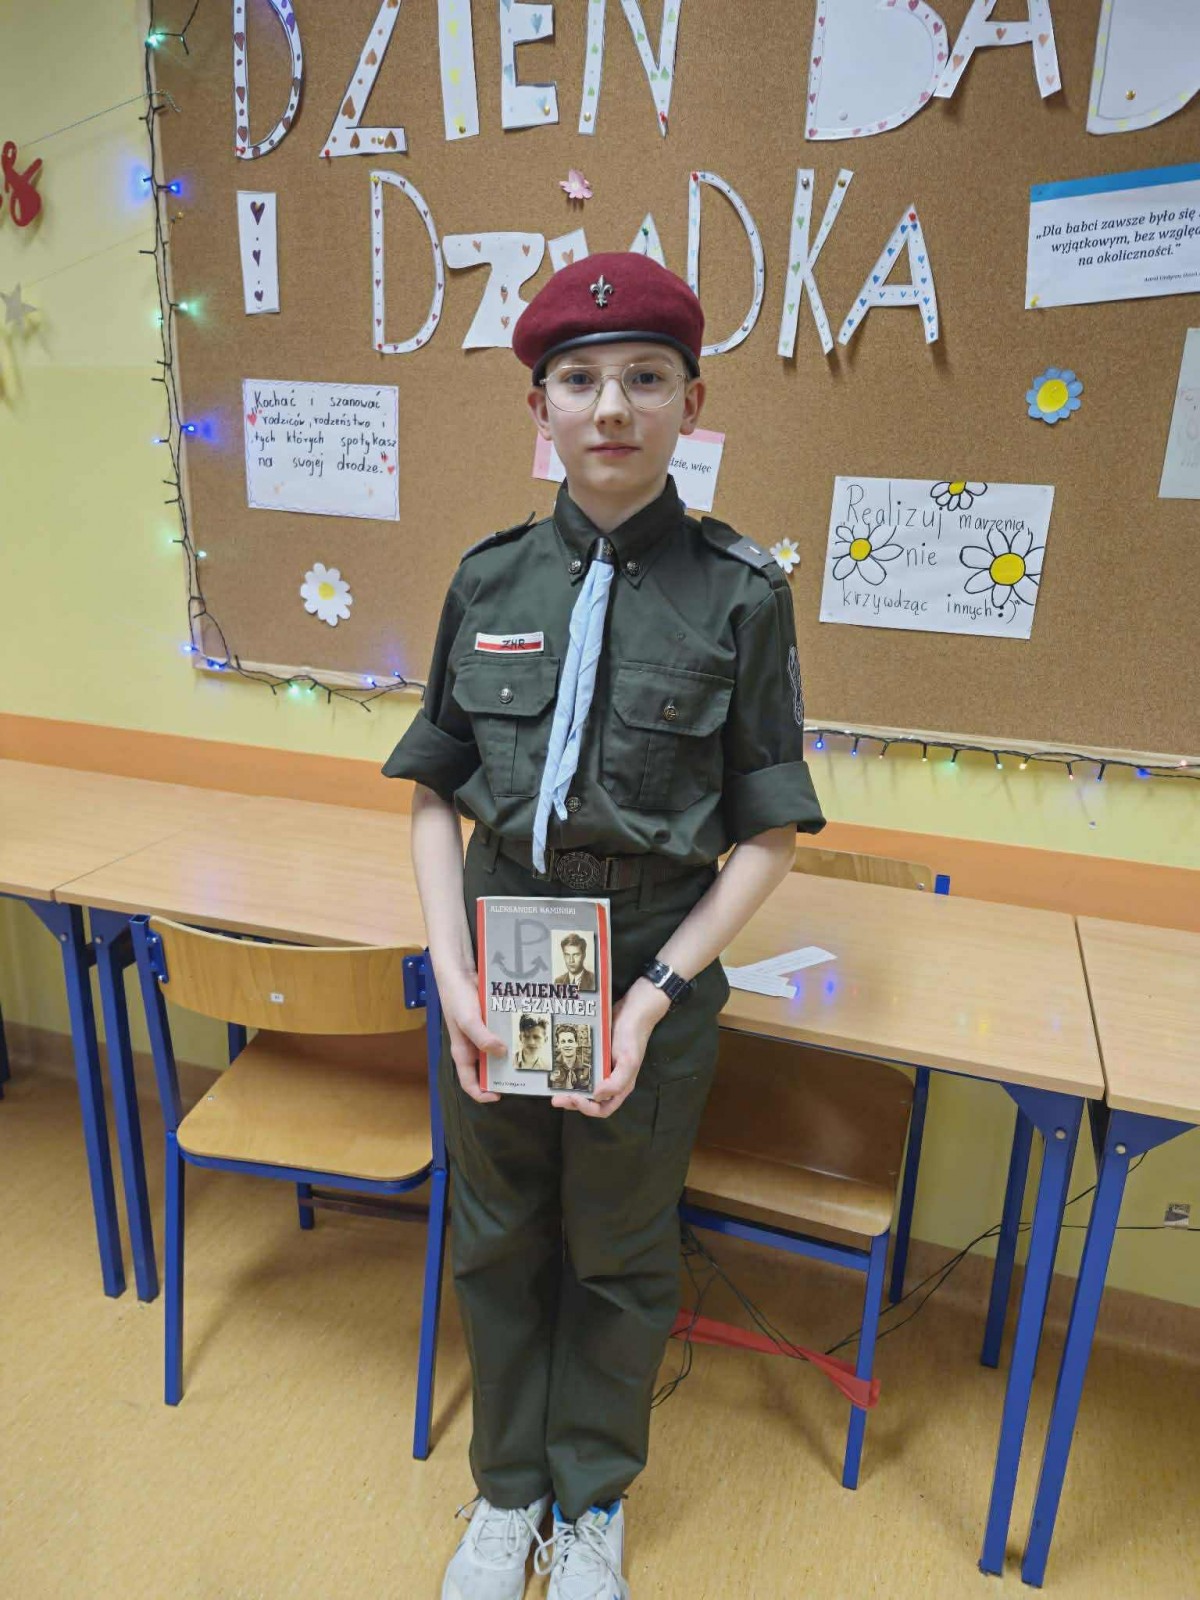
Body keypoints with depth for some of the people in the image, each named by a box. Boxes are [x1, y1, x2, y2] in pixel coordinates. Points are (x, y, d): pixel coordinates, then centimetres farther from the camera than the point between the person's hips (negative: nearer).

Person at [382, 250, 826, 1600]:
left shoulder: (739, 594, -10)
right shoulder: (491, 580, -2)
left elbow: (766, 834, -7)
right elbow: (435, 795, 2)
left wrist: (654, 995, -14)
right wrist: (453, 974, -8)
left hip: (652, 980, -2)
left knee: (619, 1258, 18)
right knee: (496, 1244, 20)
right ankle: (506, 1485, 49)